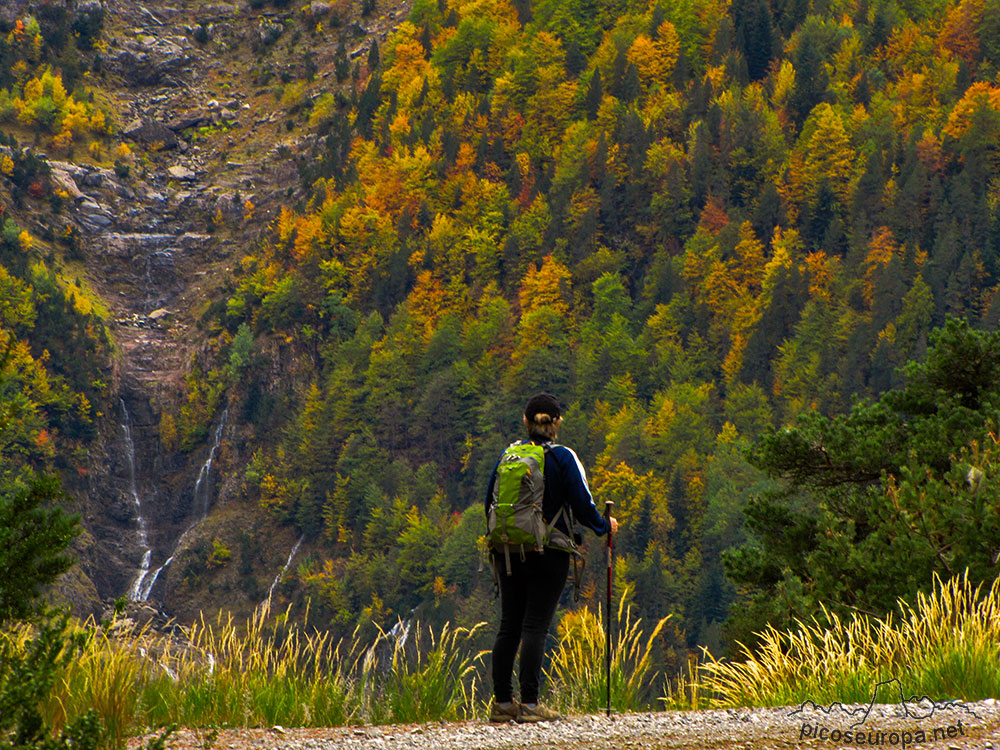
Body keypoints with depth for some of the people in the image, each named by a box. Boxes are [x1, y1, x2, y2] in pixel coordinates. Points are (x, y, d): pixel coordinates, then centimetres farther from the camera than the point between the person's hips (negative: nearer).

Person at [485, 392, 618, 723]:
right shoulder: (563, 458, -7)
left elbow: (490, 503, 9)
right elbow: (582, 504, -8)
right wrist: (604, 526, 11)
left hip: (510, 553, 4)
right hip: (549, 556, -4)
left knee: (509, 626, 8)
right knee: (535, 627, -5)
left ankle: (501, 702, 9)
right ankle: (529, 704, -9)